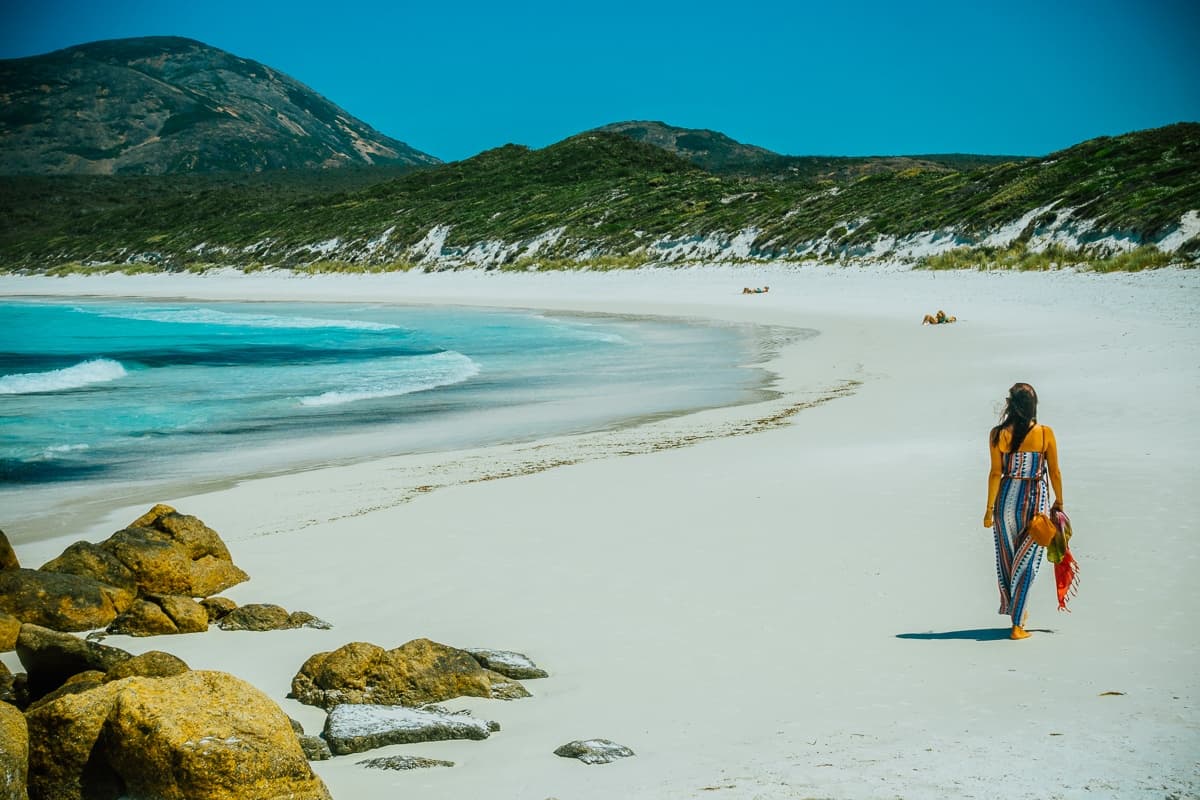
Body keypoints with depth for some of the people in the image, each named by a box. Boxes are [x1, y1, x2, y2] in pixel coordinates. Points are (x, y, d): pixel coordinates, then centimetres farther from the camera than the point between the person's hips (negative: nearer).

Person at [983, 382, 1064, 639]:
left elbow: (996, 473, -7)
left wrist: (989, 508, -1)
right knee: (1026, 563, 6)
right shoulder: (1045, 433, -7)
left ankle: (1014, 609, 36)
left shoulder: (998, 434, -7)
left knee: (1006, 558, 19)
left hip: (1007, 499, 1)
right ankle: (1017, 624, 3)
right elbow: (1055, 473, -1)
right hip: (1036, 501, -1)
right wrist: (1059, 502, 13)